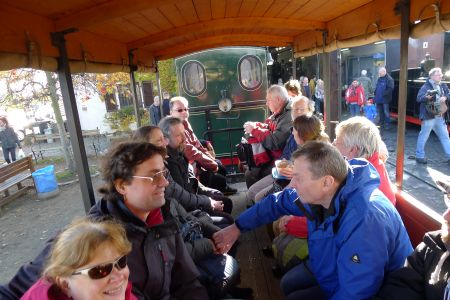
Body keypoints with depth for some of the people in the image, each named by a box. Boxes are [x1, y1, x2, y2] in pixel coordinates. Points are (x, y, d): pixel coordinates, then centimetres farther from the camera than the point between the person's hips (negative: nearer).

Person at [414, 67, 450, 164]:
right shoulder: (426, 86, -10)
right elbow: (419, 98, -21)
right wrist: (427, 97, -40)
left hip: (440, 117, 8)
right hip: (429, 116, -7)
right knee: (423, 137, 2)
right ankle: (419, 156, 14)